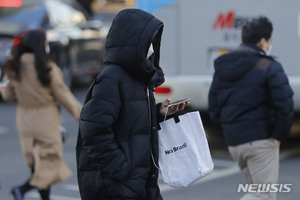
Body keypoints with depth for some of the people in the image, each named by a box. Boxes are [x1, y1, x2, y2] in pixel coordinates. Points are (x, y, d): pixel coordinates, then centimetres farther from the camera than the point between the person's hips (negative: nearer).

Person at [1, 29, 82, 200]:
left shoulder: (14, 68, -3)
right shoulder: (48, 68, -17)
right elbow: (63, 96, -11)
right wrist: (81, 114, 2)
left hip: (25, 120, 6)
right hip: (46, 120, -5)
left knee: (38, 165, 16)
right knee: (50, 164, 4)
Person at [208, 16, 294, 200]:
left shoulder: (222, 69, 14)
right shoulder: (269, 67, -7)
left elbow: (214, 109, 14)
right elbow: (285, 103, -16)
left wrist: (228, 132, 14)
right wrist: (279, 136, -7)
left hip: (233, 143, 7)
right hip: (261, 139, -7)